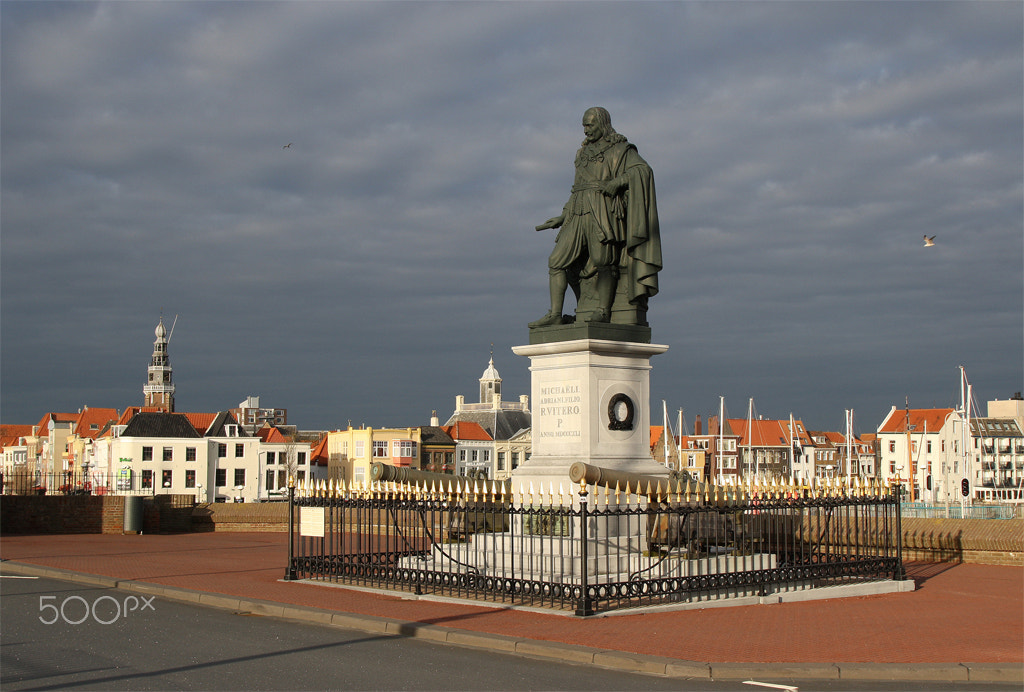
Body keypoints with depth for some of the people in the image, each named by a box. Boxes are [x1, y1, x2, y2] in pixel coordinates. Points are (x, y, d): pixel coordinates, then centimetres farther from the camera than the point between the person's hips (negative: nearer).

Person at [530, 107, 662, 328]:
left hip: (603, 213, -6)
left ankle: (602, 311, -10)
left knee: (603, 262, -14)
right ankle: (555, 314, -5)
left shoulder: (620, 150, 7)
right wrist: (562, 217, 22)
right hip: (578, 216, 6)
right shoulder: (584, 154, 25)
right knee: (557, 261, -4)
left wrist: (617, 182, -23)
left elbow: (642, 170, -8)